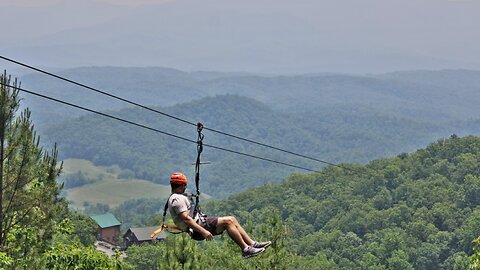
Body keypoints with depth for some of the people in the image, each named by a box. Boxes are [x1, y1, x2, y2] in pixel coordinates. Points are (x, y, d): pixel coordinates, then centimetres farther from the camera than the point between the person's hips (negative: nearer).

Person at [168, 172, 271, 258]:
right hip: (196, 229, -11)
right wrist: (203, 231, -29)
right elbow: (186, 219, -25)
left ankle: (253, 244, 1)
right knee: (228, 221, -18)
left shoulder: (175, 198, 20)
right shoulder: (177, 199, -15)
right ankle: (246, 249, -18)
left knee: (231, 220, 4)